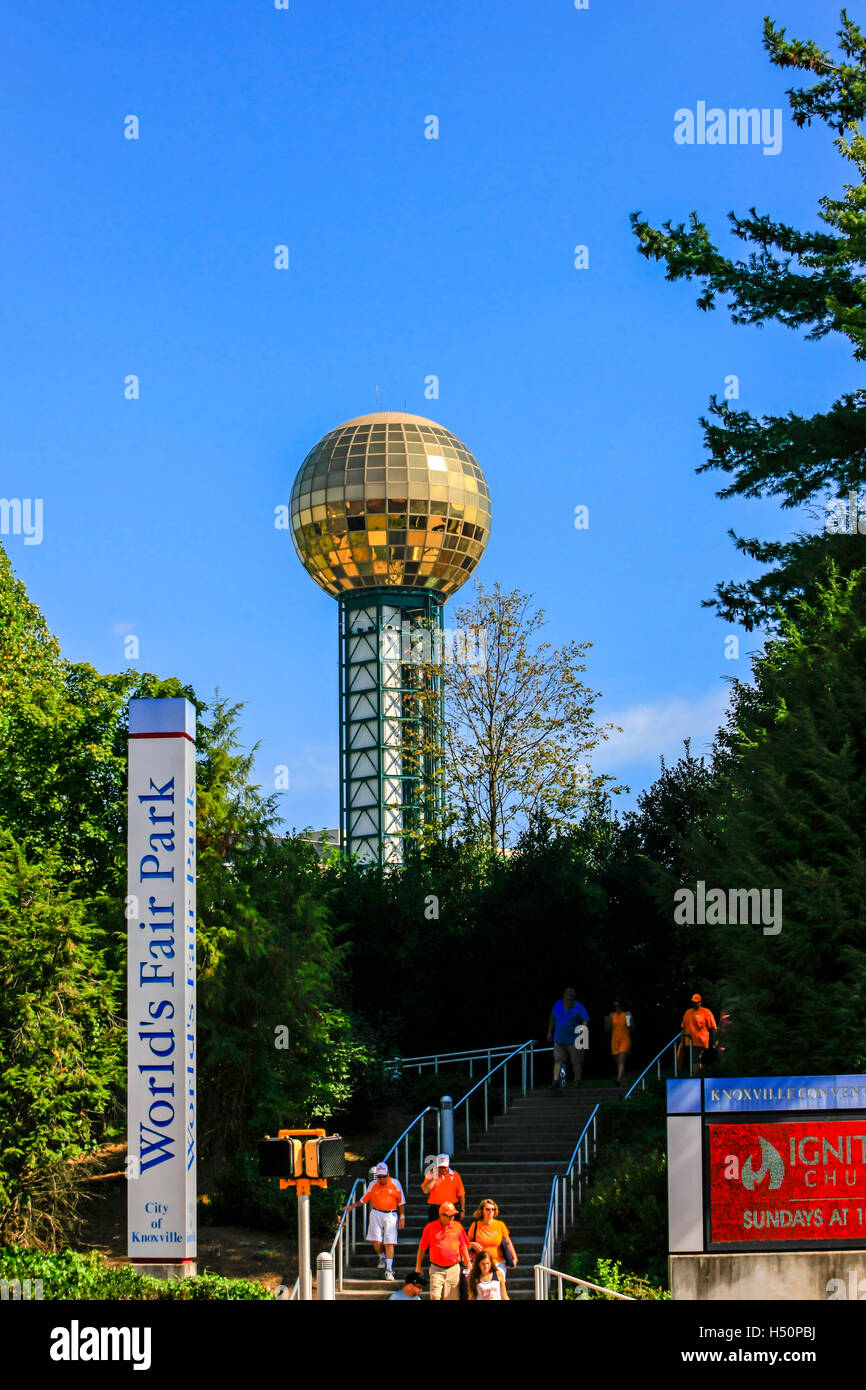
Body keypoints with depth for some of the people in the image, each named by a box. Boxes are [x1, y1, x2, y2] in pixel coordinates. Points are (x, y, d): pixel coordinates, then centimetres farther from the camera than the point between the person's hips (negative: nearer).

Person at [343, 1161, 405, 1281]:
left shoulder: (395, 1184, -1)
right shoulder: (373, 1185, 4)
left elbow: (401, 1202, 4)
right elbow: (364, 1199, 15)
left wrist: (402, 1217, 1)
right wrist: (352, 1206, 8)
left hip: (391, 1215, -1)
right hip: (376, 1214, 1)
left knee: (389, 1243, -6)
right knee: (377, 1241, -6)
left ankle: (389, 1269, -3)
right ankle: (381, 1258, 26)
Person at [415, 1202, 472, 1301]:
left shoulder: (457, 1226, 3)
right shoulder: (430, 1227, -2)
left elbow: (464, 1248, 10)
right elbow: (422, 1248, 6)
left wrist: (468, 1267, 9)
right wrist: (418, 1266, 8)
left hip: (453, 1268, 2)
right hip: (436, 1269, -2)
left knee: (453, 1297, 2)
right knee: (435, 1297, -11)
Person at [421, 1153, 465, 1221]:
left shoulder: (455, 1175, 6)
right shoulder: (431, 1174, 3)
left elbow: (461, 1195, 9)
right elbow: (425, 1190, -9)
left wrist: (462, 1210, 5)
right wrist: (433, 1178, -16)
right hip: (435, 1209, -1)